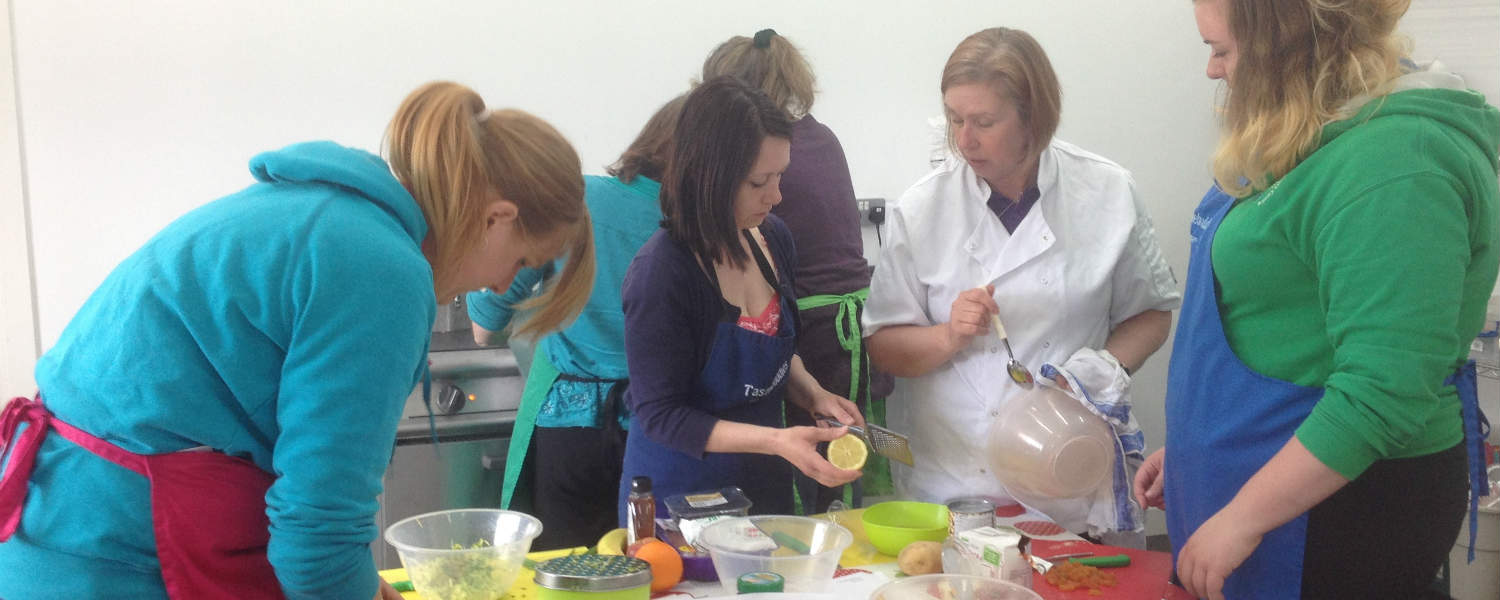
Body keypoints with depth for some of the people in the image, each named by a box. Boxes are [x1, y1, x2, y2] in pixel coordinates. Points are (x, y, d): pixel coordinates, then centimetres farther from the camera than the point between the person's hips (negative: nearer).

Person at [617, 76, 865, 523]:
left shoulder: (772, 238, -4)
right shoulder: (661, 273, -25)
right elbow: (660, 414, -21)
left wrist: (814, 396, -7)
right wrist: (776, 440, -30)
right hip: (682, 498, -6)